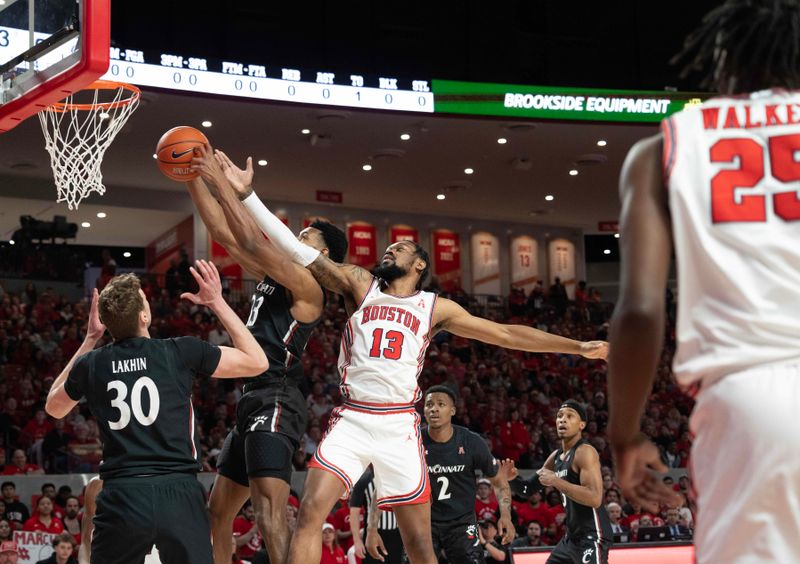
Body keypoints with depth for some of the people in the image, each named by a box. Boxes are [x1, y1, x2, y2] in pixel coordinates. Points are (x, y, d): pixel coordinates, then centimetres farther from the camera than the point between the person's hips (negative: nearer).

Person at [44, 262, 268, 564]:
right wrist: (217, 303, 15)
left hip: (121, 497, 2)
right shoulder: (181, 352, -2)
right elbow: (256, 362, 10)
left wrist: (89, 339, 26)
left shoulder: (91, 364, 5)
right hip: (178, 494, -1)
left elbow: (53, 407, 28)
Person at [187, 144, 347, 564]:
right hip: (253, 402, 10)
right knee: (217, 514, 15)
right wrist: (194, 180, 10)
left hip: (276, 405, -10)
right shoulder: (272, 276, 18)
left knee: (270, 520, -21)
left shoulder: (307, 288, -8)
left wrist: (222, 183, -19)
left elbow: (253, 244, -20)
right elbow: (222, 234, 17)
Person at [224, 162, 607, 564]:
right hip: (352, 421, -1)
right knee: (310, 514, -16)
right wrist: (246, 195, -6)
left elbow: (507, 334, 14)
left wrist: (577, 347, 12)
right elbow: (296, 249, 2)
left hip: (399, 426, 1)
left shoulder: (436, 308, 12)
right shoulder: (359, 284, 10)